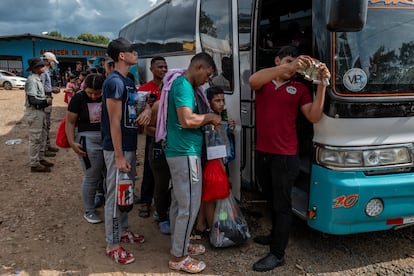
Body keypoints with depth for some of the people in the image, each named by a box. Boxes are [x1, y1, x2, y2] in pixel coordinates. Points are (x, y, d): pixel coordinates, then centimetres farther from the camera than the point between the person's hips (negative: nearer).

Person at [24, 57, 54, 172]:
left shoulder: (37, 79, 12)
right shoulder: (31, 80, -18)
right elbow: (32, 100, -24)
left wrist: (46, 99, -1)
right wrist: (46, 101, -13)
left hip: (40, 111, 10)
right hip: (34, 112, -10)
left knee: (42, 136, 18)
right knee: (35, 138, -3)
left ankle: (40, 158, 30)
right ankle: (34, 164, 5)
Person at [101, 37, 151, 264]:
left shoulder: (128, 82, 11)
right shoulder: (114, 82, -18)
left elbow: (141, 102, 21)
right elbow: (114, 121, -20)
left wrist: (148, 109, -5)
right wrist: (119, 156, -21)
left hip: (129, 146, 9)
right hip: (117, 149, -9)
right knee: (115, 195, 0)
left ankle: (123, 230, 35)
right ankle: (112, 245, 11)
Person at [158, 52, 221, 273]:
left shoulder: (185, 85, 16)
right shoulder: (183, 85, -16)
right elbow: (186, 120, -25)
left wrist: (207, 119, 8)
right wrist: (210, 117, -11)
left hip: (180, 151, 11)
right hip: (185, 152, -11)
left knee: (179, 202, 18)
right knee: (189, 205, -4)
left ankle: (179, 245, 31)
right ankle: (178, 257, 7)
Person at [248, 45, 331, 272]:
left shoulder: (299, 88, 0)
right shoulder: (263, 82, 3)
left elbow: (313, 117, -10)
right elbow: (252, 80, -23)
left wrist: (322, 84, -16)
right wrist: (288, 66, -31)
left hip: (285, 156, -3)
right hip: (262, 152, 4)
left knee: (282, 204, 3)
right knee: (271, 199, 21)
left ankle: (277, 254, 13)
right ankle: (276, 235, 42)